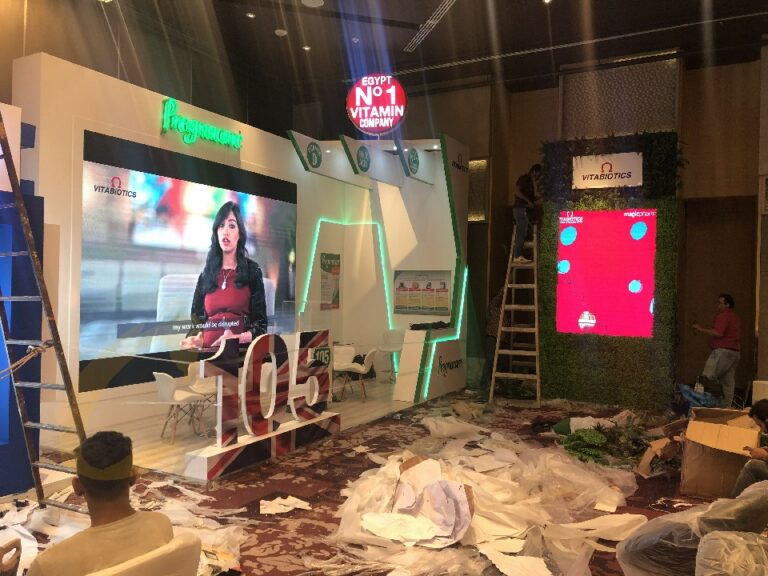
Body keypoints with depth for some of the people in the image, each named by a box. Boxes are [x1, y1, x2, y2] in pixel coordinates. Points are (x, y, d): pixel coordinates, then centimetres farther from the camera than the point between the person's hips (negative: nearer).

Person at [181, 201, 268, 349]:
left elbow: (261, 323, 1)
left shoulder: (252, 270, 5)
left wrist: (237, 338, -18)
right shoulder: (206, 274, 15)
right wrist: (196, 340, -8)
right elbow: (196, 318, 14)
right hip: (209, 350, 3)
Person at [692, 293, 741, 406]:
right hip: (734, 352, 10)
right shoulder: (735, 317, 22)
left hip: (722, 350, -10)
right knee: (728, 381, 10)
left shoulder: (723, 316, -8)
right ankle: (727, 404, 11)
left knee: (708, 377, -17)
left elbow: (718, 333, -21)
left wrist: (701, 329, -15)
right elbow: (738, 338, 27)